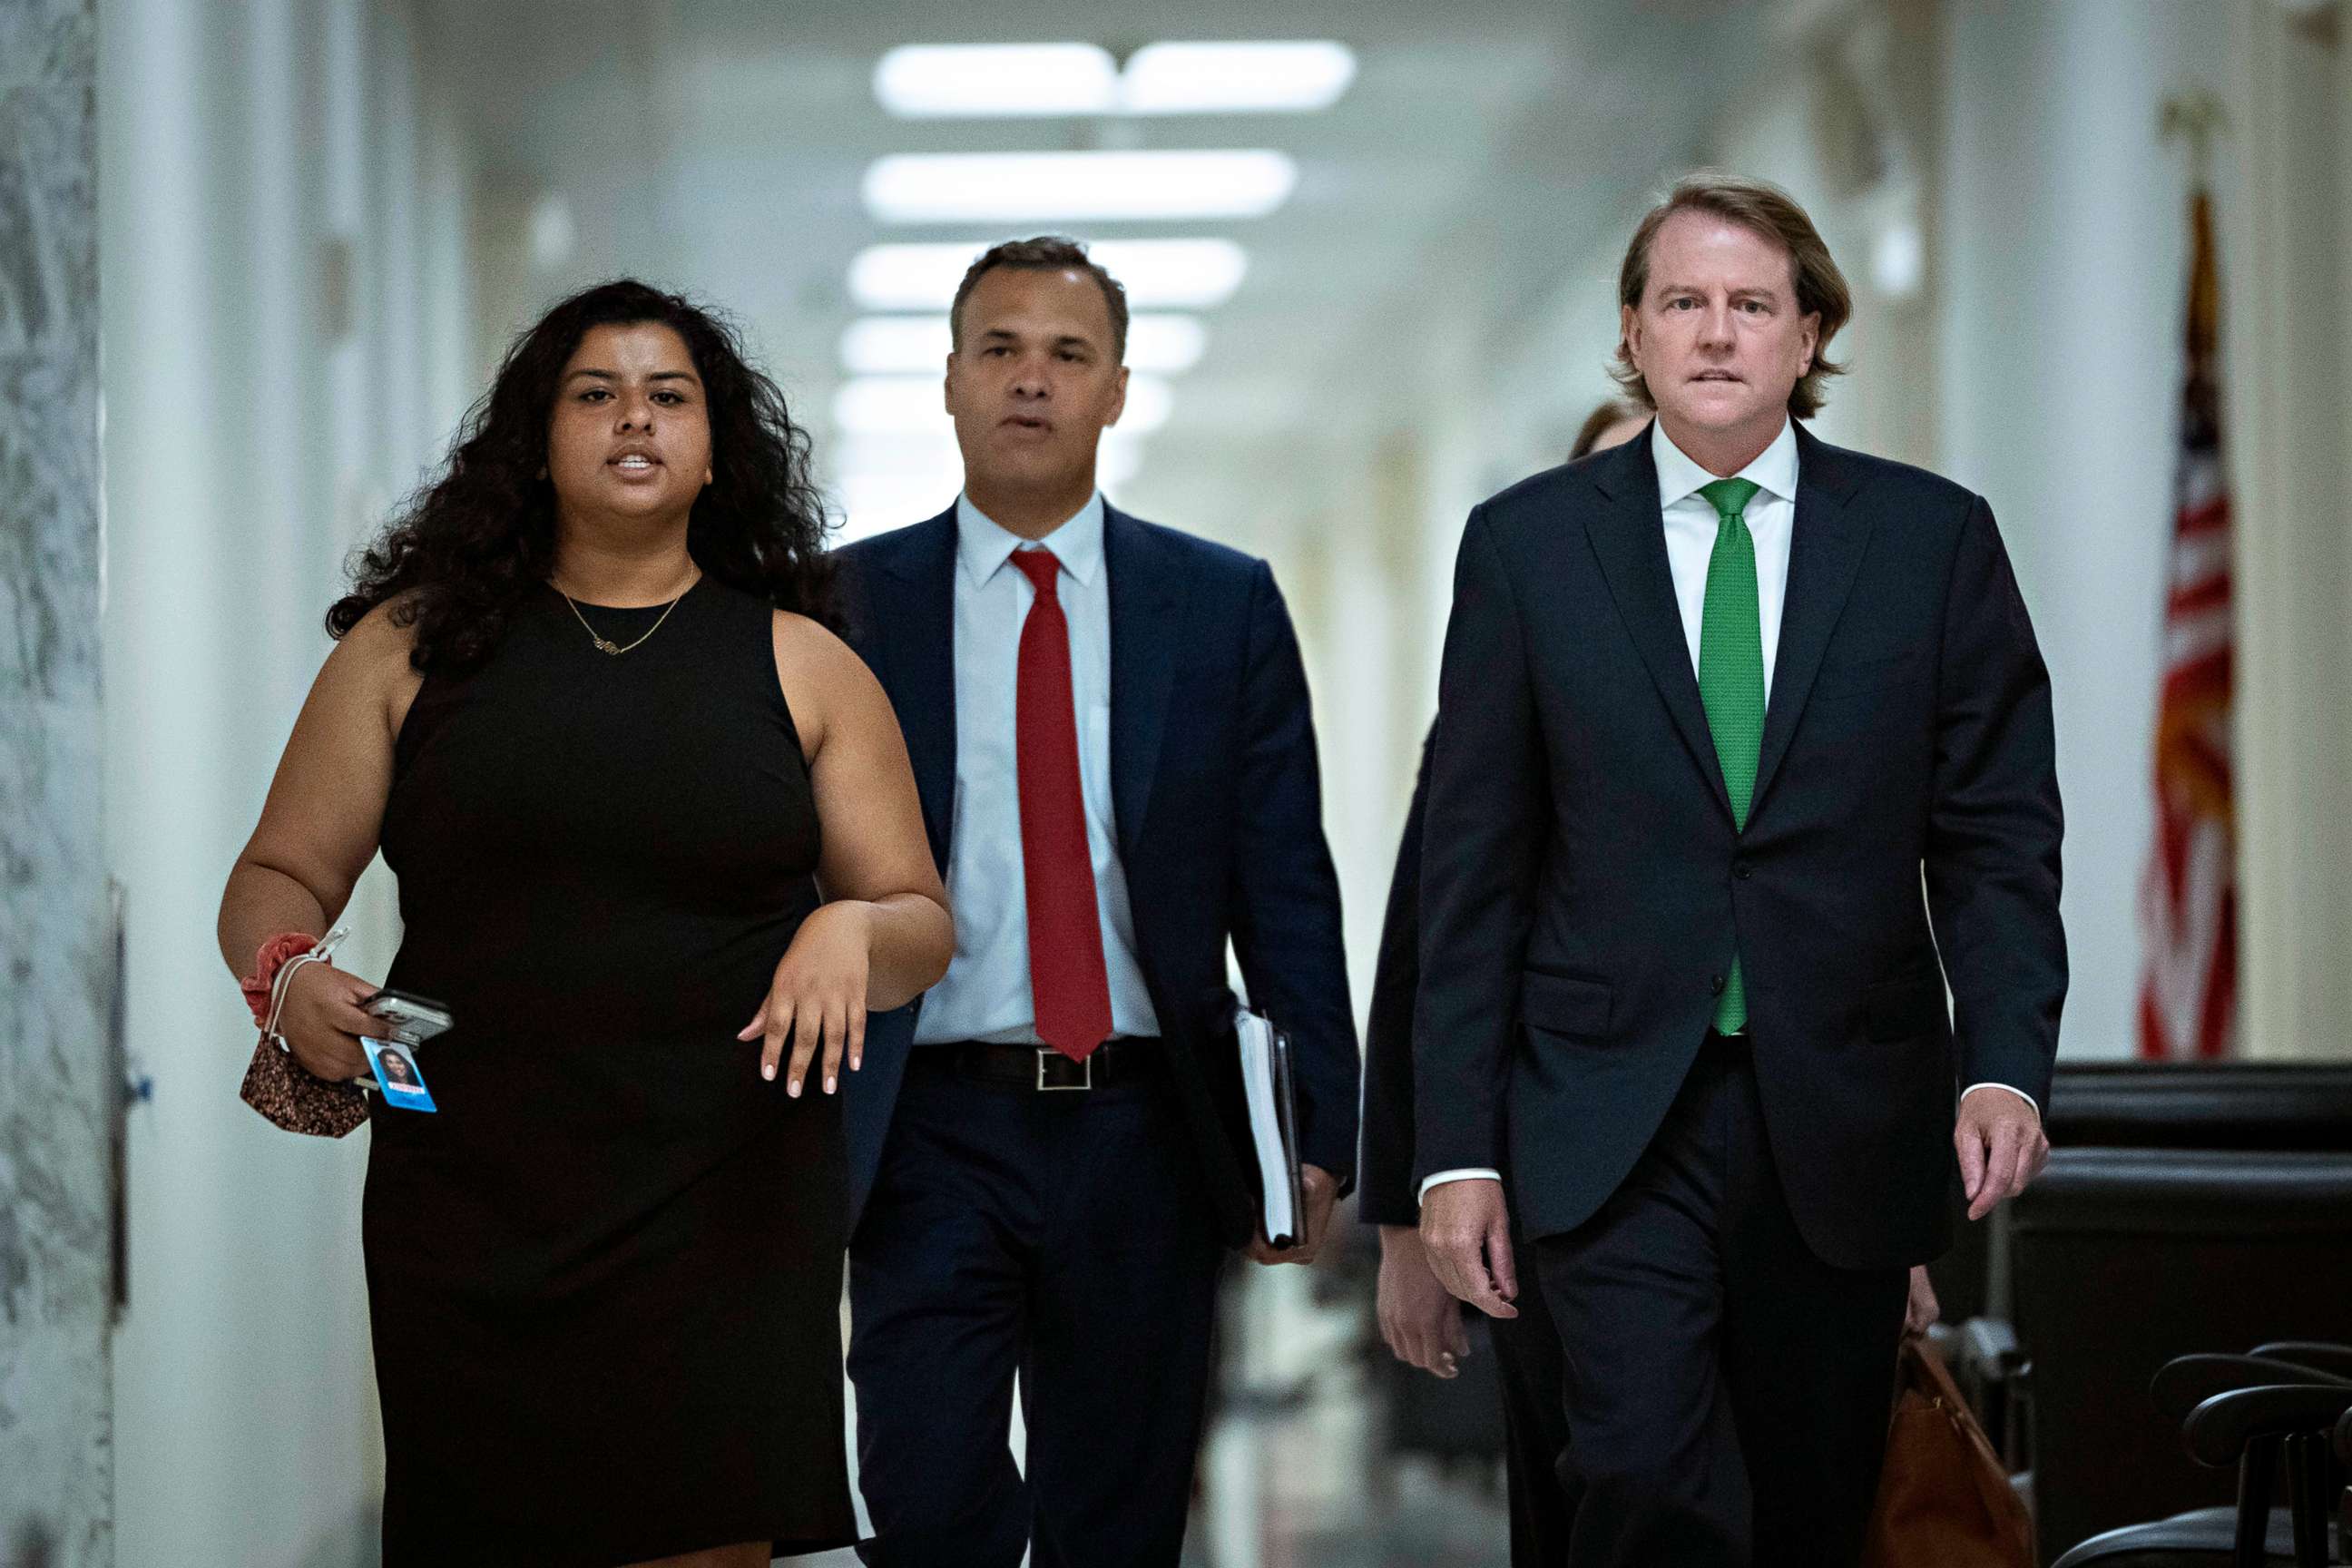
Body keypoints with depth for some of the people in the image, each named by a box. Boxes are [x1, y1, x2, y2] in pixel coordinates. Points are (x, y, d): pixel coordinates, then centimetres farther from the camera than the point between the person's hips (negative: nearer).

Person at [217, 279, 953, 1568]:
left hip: (725, 1212, 0)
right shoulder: (413, 645, 9)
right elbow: (280, 877, 12)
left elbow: (922, 926, 12)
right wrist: (287, 974, -10)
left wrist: (853, 931, -11)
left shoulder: (800, 666, 10)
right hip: (469, 1209, 0)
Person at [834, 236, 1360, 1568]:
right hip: (932, 1141, -1)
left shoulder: (1226, 606, 7)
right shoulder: (846, 606, 4)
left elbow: (1287, 884, 5)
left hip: (1146, 1140, 1)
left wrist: (1316, 1134, -1)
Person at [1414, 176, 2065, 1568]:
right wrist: (1458, 1146, 0)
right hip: (1614, 1127, -1)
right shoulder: (1528, 543, 5)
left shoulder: (1933, 537, 6)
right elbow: (1473, 864, 5)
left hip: (1846, 1130, 1)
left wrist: (2007, 1063, -12)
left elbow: (1999, 835, 4)